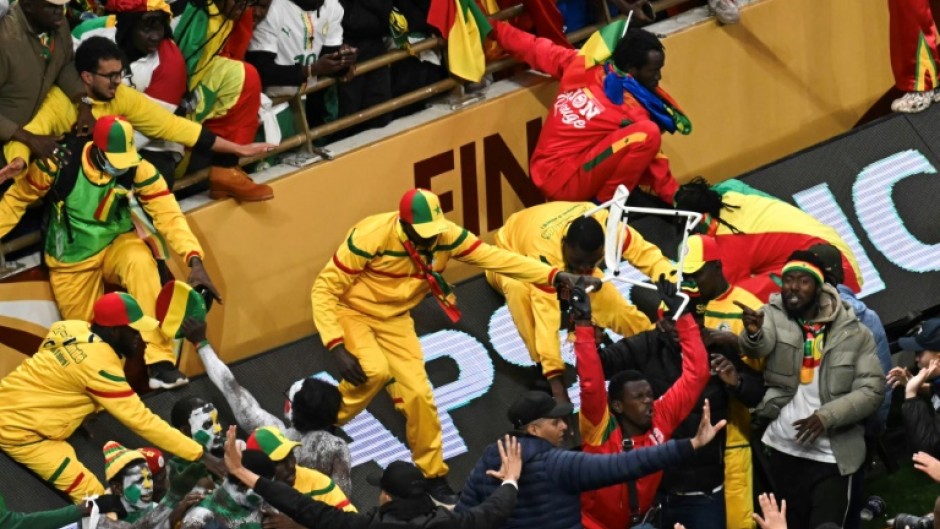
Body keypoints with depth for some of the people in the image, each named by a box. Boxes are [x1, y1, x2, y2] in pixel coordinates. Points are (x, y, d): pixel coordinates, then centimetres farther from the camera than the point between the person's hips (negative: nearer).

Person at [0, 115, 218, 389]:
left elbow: (168, 214, -26)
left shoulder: (138, 169, -20)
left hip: (118, 244, -1)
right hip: (73, 257, 1)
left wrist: (194, 260, -39)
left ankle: (158, 360, -36)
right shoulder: (61, 163, -22)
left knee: (140, 262, -35)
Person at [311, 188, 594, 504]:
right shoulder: (371, 237, -31)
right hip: (352, 311, -4)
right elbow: (324, 289, -24)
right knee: (375, 371, -30)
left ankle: (433, 476, 15)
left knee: (418, 393, -4)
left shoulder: (446, 235, -18)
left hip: (394, 320, 4)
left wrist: (553, 276, -32)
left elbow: (494, 257, -20)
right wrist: (336, 346, -32)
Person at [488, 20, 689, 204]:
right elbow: (654, 167, -7)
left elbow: (534, 47, 15)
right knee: (648, 134, -20)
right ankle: (606, 202, -7)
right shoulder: (630, 109, -13)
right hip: (564, 182, -8)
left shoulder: (581, 64, 3)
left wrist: (494, 27, 28)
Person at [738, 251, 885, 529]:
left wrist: (826, 416, -18)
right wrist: (753, 333, -46)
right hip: (782, 449, 1)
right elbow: (759, 345, -21)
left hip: (831, 455, -1)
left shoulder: (854, 332, -1)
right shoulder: (773, 316, 0)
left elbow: (872, 390, -5)